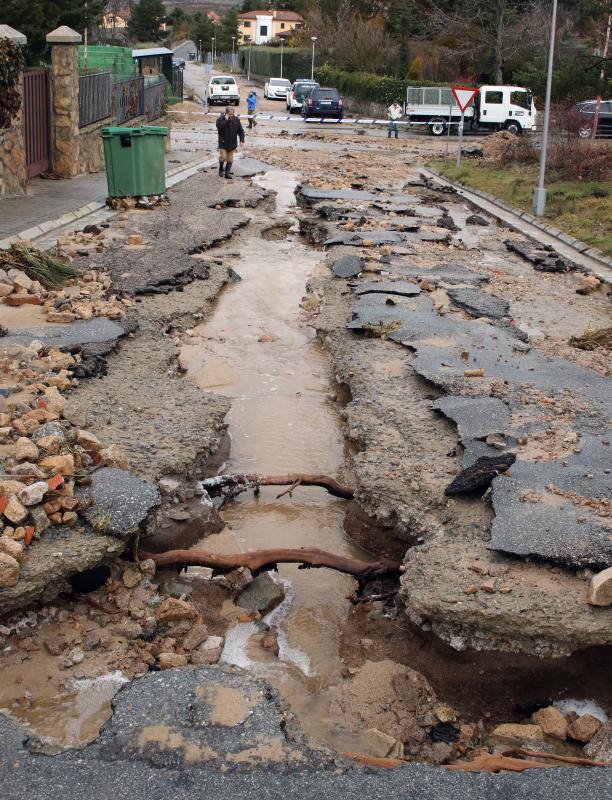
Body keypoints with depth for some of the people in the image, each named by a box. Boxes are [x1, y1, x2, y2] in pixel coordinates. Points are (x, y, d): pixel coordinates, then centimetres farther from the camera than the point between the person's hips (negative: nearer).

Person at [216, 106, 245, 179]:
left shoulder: (236, 120, 0)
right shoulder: (220, 118, -8)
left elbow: (241, 130, 4)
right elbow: (219, 126, -27)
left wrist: (242, 140, -4)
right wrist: (225, 119, -26)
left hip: (232, 143, 3)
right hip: (223, 143, -3)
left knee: (230, 159, 5)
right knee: (223, 157, -8)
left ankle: (227, 173, 11)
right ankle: (221, 169, 19)